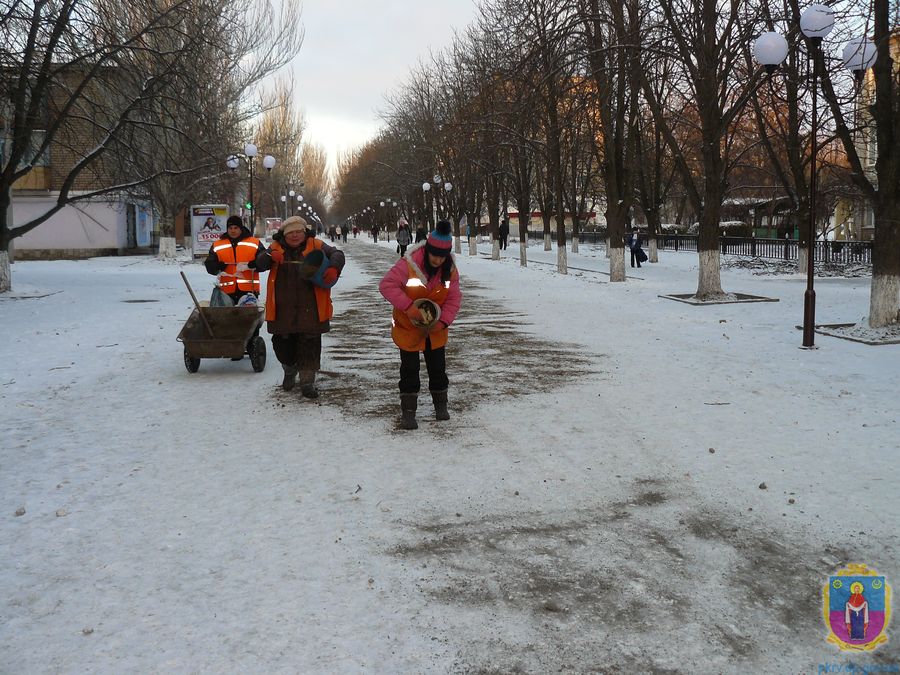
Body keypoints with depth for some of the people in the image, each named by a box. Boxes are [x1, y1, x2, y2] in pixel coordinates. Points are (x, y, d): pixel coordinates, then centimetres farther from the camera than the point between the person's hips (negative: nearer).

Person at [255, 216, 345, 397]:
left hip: (310, 309, -1)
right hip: (283, 309, 2)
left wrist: (334, 268, -24)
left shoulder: (316, 246, 3)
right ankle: (290, 370, 40)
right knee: (283, 343, 11)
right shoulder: (276, 248, 6)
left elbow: (337, 254, -2)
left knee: (310, 345, 1)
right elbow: (260, 263, -4)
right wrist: (270, 257, -27)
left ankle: (307, 382, 14)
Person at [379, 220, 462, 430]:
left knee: (438, 367, 13)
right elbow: (386, 285, -25)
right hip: (408, 327, -3)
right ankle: (408, 411, 12)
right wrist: (408, 306, -33)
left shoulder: (450, 270, -9)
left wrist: (443, 321, -21)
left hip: (436, 329, 4)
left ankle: (441, 405, 31)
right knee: (410, 369, 2)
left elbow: (454, 298, -6)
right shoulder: (408, 264, -24)